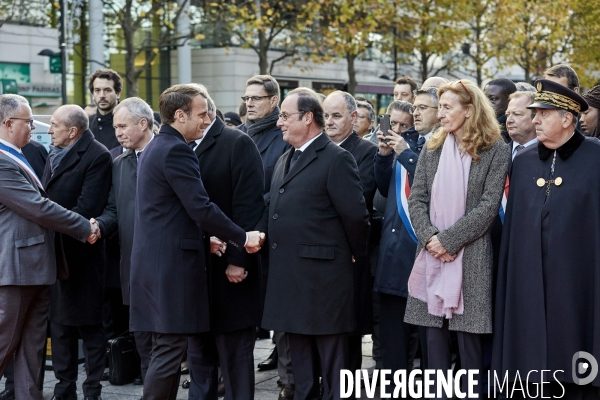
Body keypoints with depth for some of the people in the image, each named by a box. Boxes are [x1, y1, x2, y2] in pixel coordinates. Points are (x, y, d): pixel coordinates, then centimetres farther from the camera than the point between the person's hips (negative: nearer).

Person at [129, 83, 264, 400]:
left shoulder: (156, 147, 18)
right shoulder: (176, 151, -15)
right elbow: (201, 208, -19)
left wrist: (208, 238, 15)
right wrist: (242, 238, -10)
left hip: (156, 262, 10)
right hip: (172, 264, -10)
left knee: (166, 350, 13)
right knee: (169, 351, -7)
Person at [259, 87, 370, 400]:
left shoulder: (336, 159, -11)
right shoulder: (285, 161, 17)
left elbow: (355, 215, -13)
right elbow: (275, 212, 16)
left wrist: (356, 254, -2)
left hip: (322, 276, -8)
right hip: (289, 276, 8)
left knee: (332, 362, 0)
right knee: (300, 362, 16)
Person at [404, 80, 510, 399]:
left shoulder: (496, 151, -3)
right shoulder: (431, 148, 10)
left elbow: (488, 207, -11)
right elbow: (416, 199, 5)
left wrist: (448, 240, -15)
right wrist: (430, 238, -11)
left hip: (470, 256, -4)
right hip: (432, 254, 4)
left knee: (468, 333, -1)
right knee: (435, 333, 6)